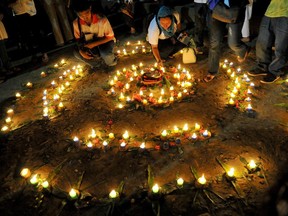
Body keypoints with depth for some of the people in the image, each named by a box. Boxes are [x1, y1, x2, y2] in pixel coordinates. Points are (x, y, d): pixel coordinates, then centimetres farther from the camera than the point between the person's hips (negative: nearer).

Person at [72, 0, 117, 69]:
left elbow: (110, 37, -19)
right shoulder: (76, 23, -18)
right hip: (91, 44, 4)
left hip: (106, 41, -4)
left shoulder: (102, 20, -30)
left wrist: (94, 44, -28)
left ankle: (112, 63, 1)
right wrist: (81, 50, -23)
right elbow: (78, 38, -2)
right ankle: (95, 65, 9)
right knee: (77, 53, -18)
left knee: (105, 52, -37)